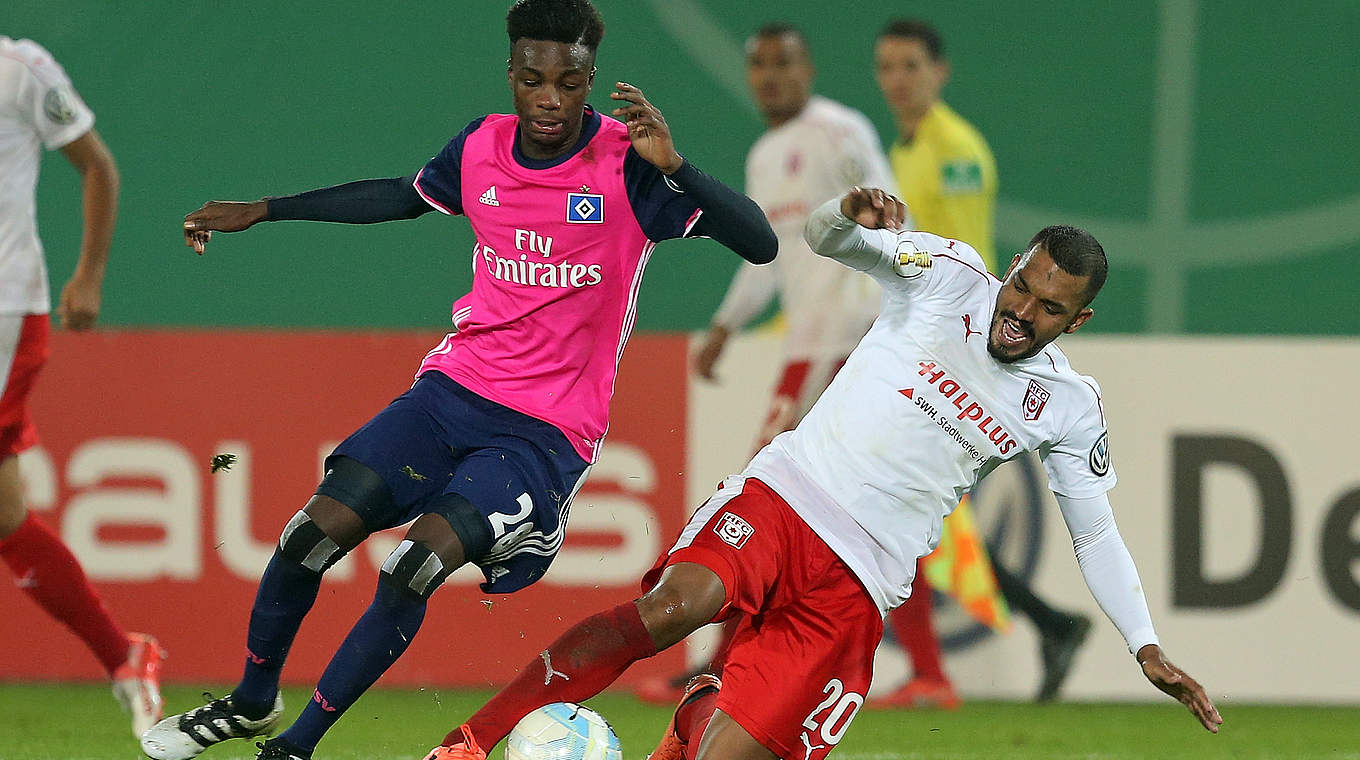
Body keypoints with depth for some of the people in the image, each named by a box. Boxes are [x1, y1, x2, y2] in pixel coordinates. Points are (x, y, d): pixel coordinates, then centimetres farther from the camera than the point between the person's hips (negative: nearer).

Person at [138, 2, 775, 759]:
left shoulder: (627, 164, -14)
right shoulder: (482, 148, 2)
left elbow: (760, 243, -22)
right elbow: (401, 196, 24)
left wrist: (674, 165, -38)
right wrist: (261, 211, 27)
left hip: (550, 432, -5)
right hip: (456, 386, 5)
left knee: (417, 566, -22)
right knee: (317, 532, -6)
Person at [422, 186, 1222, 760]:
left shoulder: (1069, 408, 9)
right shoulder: (950, 273, 4)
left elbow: (1096, 532, 17)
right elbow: (826, 236, 1)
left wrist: (1148, 647, 7)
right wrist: (853, 216, -24)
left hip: (855, 589, 2)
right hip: (784, 498, -1)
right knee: (674, 606, -34)